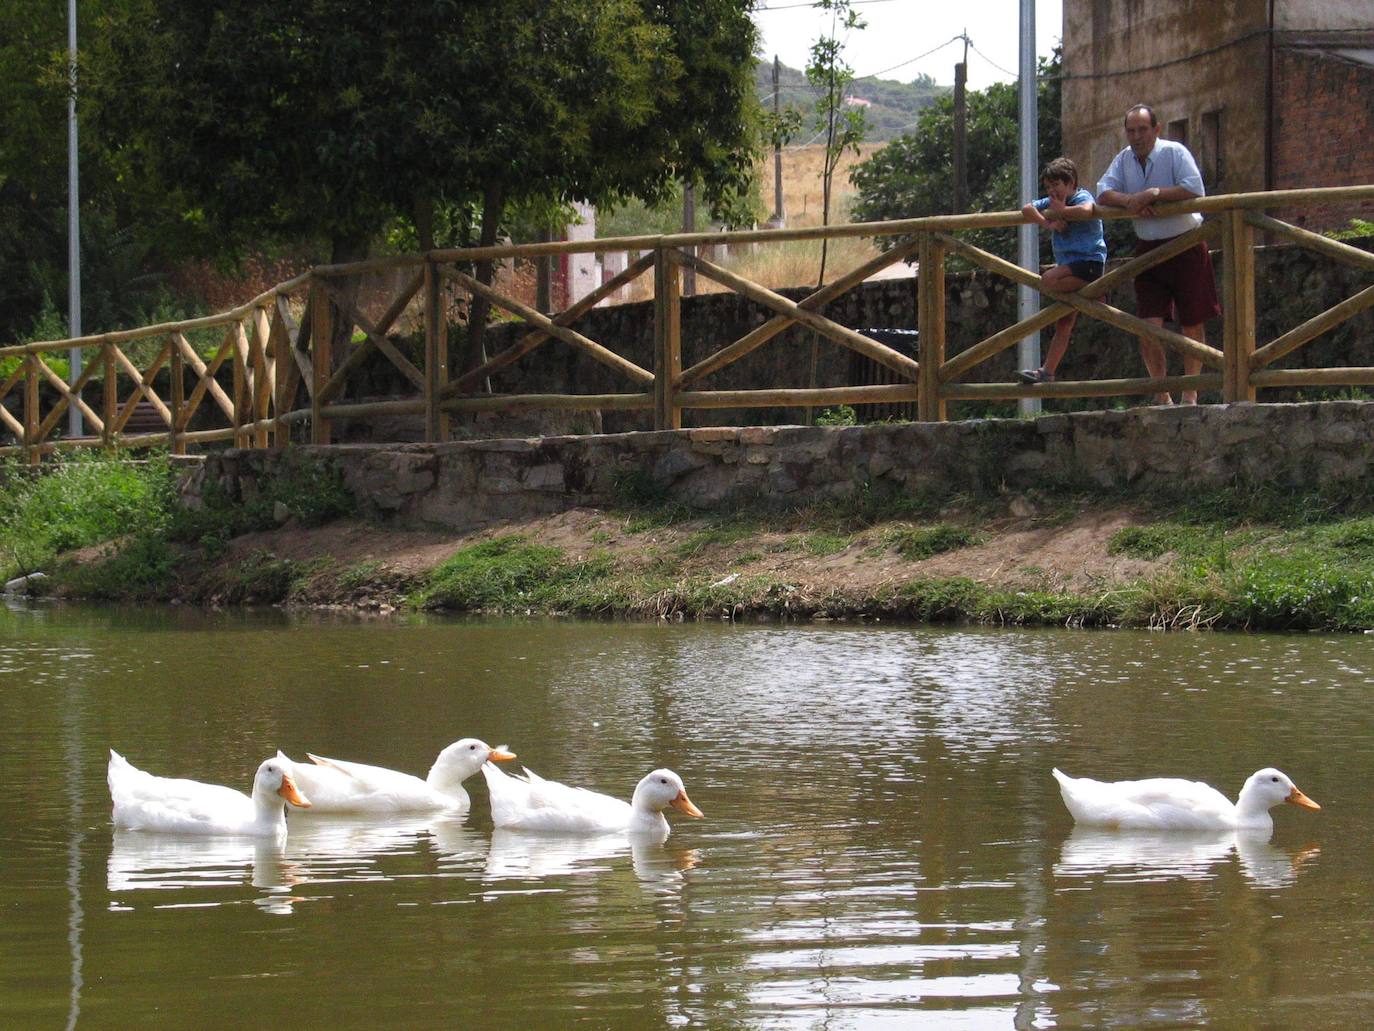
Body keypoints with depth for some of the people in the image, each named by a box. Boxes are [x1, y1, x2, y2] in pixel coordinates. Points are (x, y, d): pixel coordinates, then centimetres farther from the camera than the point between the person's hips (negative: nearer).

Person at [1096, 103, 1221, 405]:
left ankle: (1190, 395, 14)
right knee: (1149, 324, -7)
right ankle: (1162, 395, 3)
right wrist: (1131, 200, -19)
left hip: (1186, 245, -4)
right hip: (1148, 250, 4)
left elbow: (1195, 189, -22)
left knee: (1192, 323, 3)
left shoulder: (1175, 153, -10)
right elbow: (1103, 193, -1)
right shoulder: (1124, 159, 6)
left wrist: (1153, 193, -24)